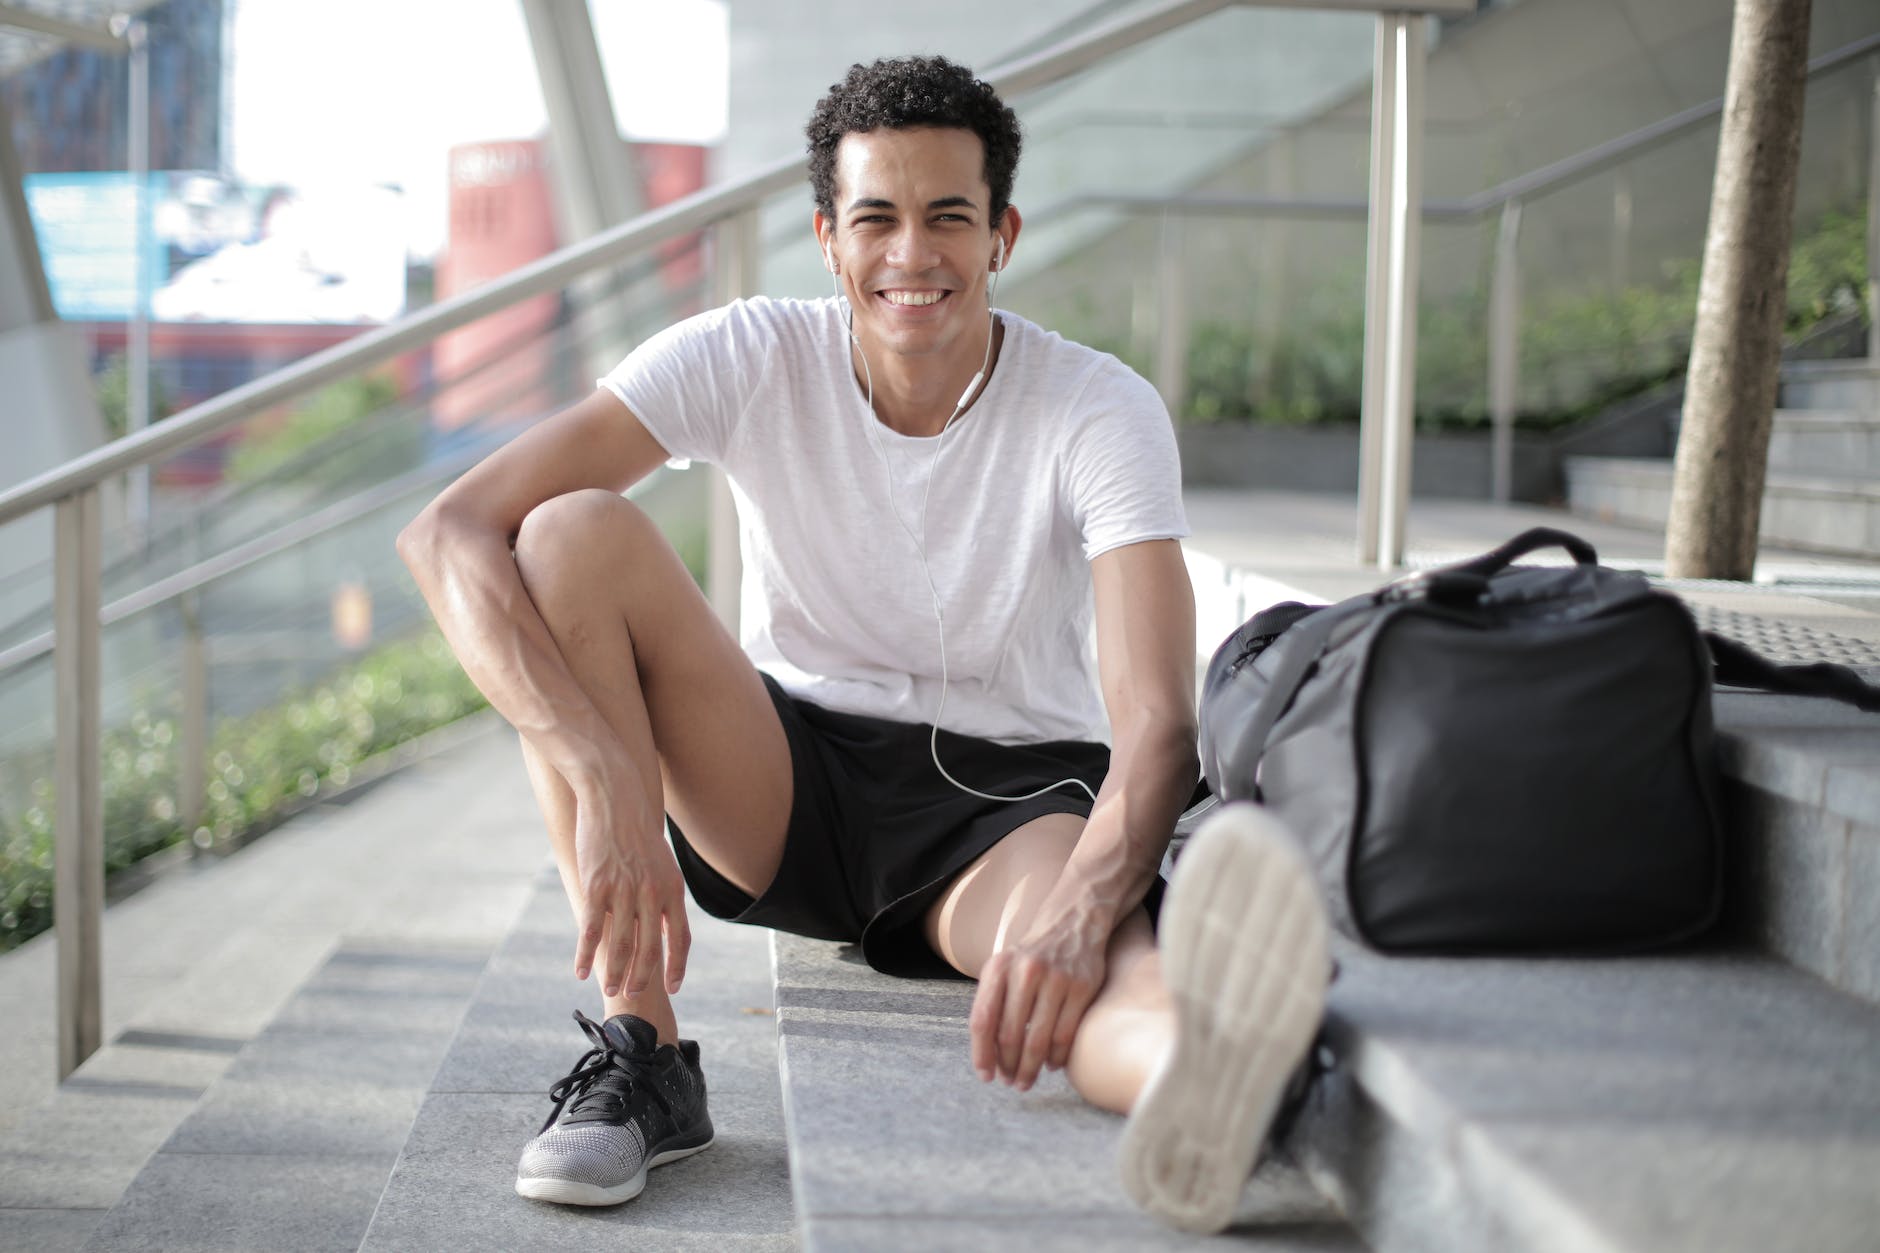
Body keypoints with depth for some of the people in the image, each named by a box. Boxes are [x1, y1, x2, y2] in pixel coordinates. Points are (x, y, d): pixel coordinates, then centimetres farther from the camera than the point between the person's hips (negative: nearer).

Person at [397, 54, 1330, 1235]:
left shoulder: (1102, 412, -14)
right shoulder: (749, 360, -11)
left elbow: (1156, 721, -26)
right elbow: (449, 532, -22)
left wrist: (1084, 908, -49)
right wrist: (604, 772, -38)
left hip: (1009, 801, -2)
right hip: (786, 784, 2)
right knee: (575, 534, -23)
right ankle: (639, 1052, -27)